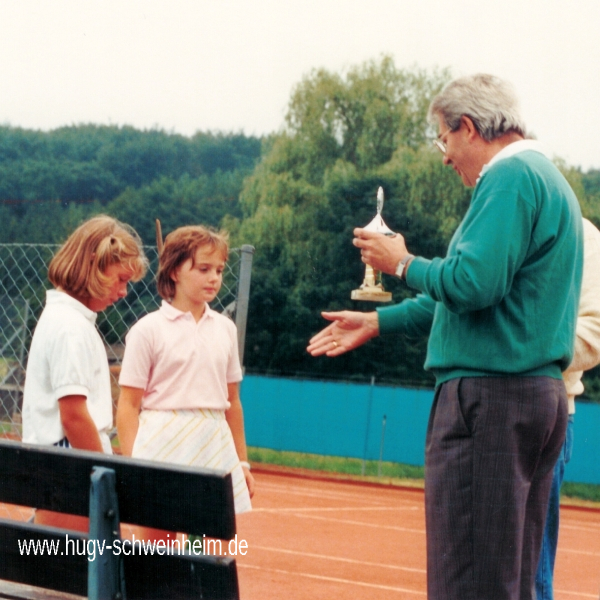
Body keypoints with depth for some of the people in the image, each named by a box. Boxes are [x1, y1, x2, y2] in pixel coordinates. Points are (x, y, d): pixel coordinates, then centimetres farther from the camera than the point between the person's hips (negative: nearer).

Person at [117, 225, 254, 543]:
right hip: (163, 446, -4)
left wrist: (242, 460, 15)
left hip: (214, 447, 4)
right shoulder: (148, 330, -3)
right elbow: (129, 405, -4)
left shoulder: (225, 329, 10)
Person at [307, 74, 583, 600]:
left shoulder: (510, 177, -12)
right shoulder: (547, 178, 20)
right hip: (541, 395, 10)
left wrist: (404, 263, -5)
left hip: (488, 397, -10)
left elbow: (474, 282, -24)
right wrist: (378, 322, 27)